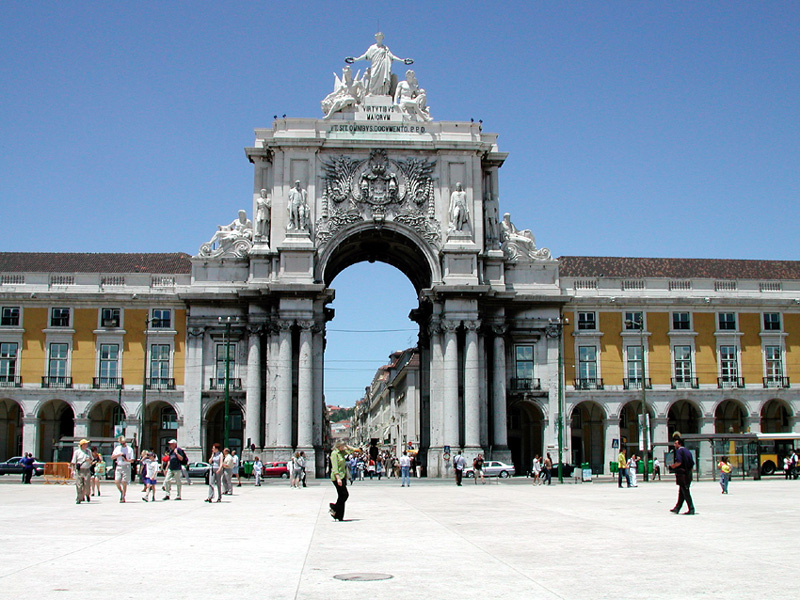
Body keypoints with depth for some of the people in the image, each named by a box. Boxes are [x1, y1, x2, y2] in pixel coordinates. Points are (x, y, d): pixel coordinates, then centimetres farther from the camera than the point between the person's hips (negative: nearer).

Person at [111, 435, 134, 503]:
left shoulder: (130, 449, 5)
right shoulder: (117, 448, 13)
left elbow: (132, 460, 3)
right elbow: (112, 457, 8)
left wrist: (126, 460, -18)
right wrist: (119, 454, -7)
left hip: (126, 466, -3)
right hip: (118, 466, 3)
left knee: (124, 482, -6)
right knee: (117, 481, -8)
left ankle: (123, 497, 2)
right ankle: (121, 492, 20)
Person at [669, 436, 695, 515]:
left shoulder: (679, 450, -9)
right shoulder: (687, 451, 16)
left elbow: (679, 462, -22)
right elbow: (692, 463, 16)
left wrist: (672, 466, -6)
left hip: (682, 474, -8)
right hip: (688, 475, 8)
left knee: (685, 492, -5)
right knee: (681, 492, 13)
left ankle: (691, 509, -6)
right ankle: (677, 508, 18)